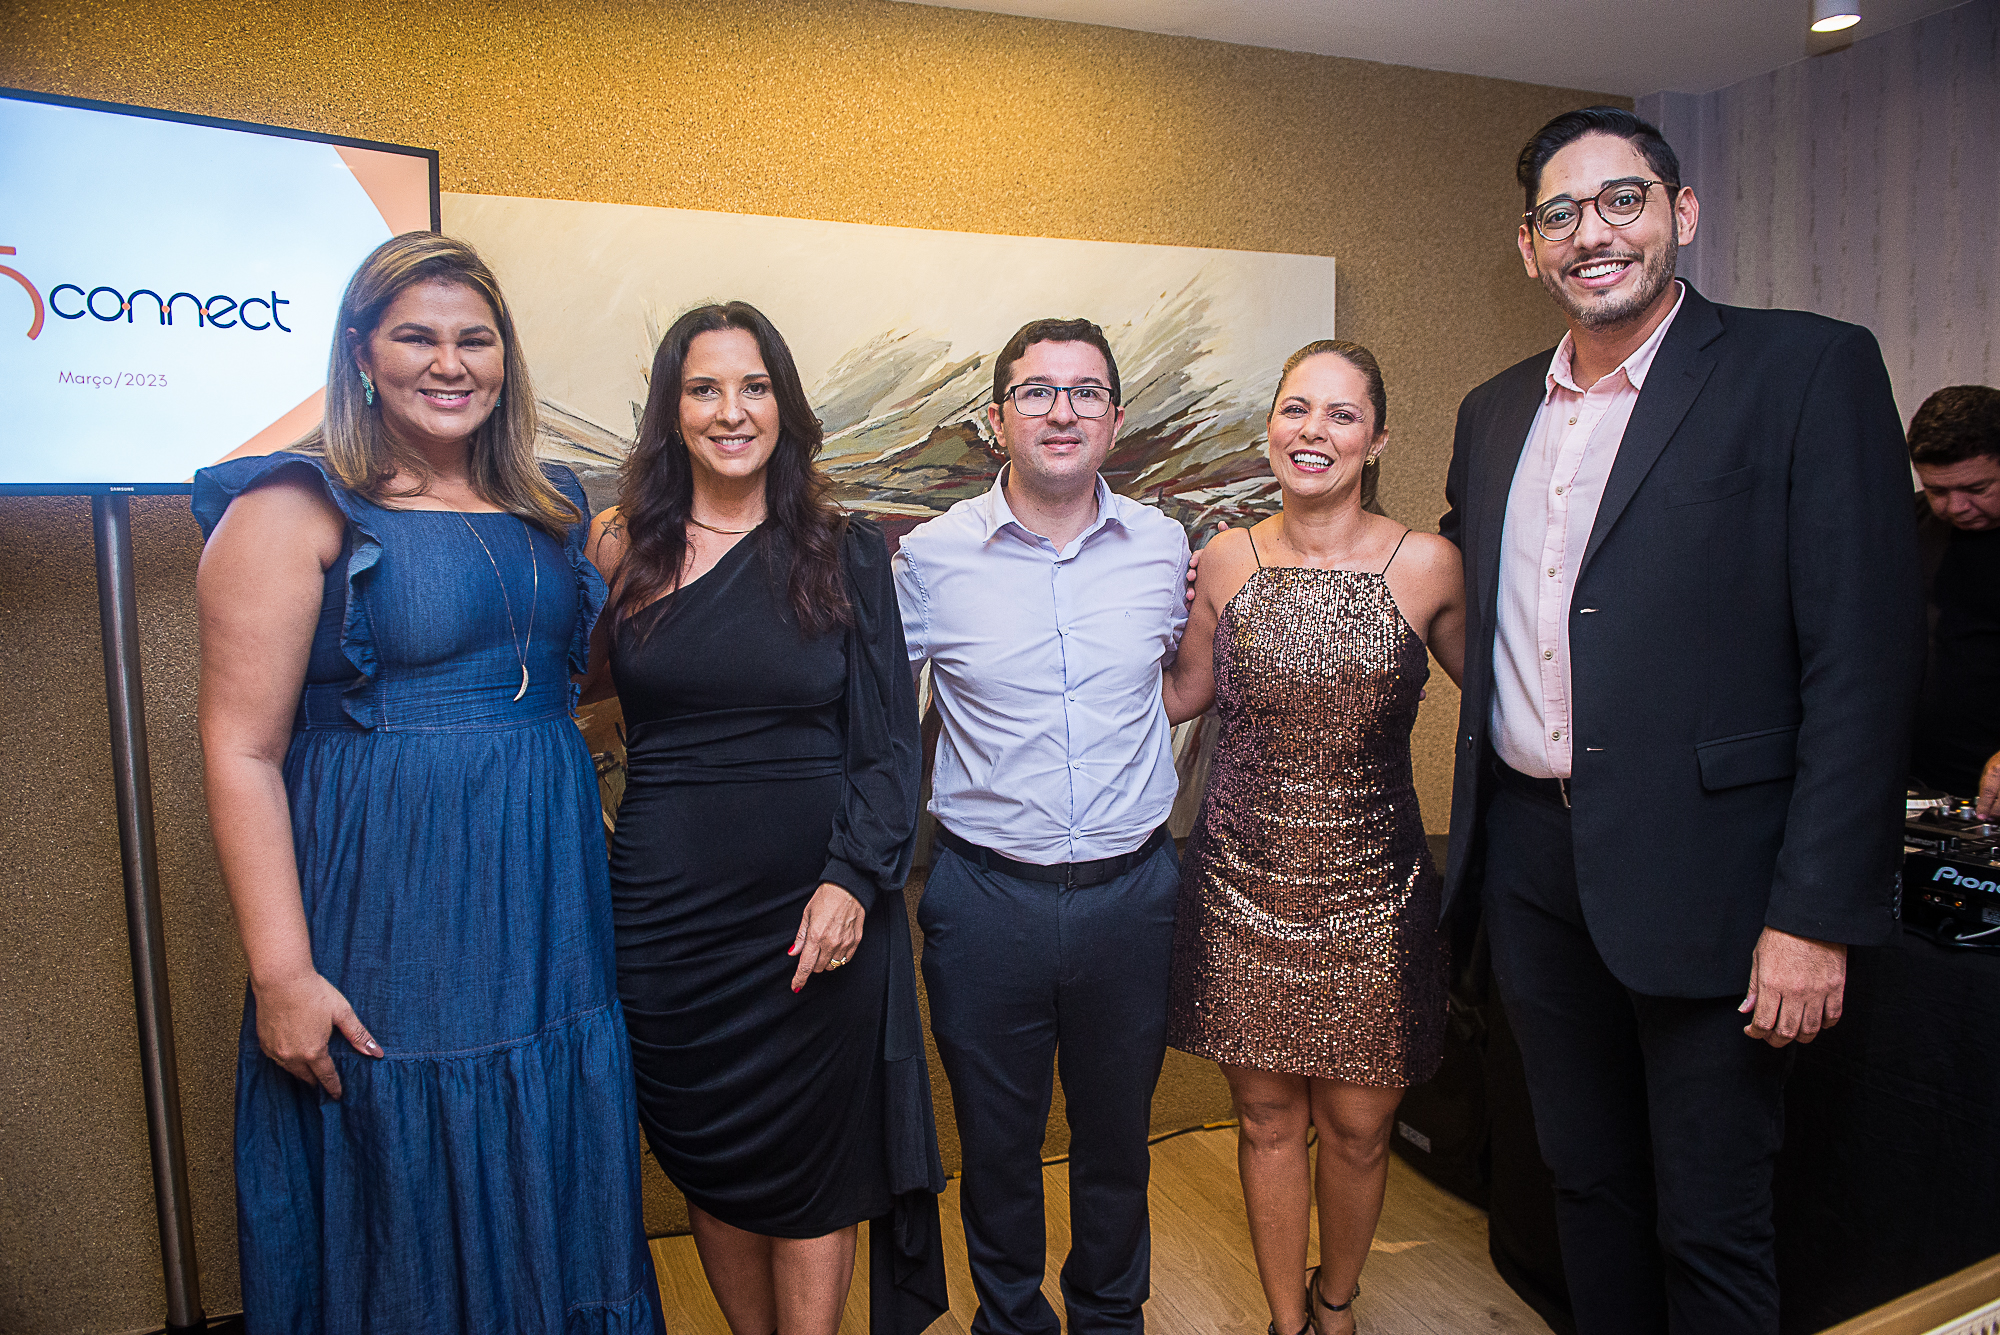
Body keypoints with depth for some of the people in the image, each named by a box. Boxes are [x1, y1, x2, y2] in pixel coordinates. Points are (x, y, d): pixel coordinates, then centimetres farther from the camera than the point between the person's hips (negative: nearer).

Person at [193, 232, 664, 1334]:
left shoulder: (546, 509, 10)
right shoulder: (295, 511, -7)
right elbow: (241, 753, -12)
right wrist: (281, 974, -16)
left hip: (548, 920, 6)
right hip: (387, 921, -5)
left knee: (549, 1206, 17)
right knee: (406, 1227, 9)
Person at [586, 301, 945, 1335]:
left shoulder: (846, 553, 1)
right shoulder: (621, 554, 4)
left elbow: (890, 740, -2)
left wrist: (852, 880, -12)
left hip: (818, 908, -1)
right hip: (665, 910, 2)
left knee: (810, 1169, 10)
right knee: (705, 1158, 15)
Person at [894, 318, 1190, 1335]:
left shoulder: (1162, 546, -1)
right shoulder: (931, 555, -7)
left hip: (1132, 891, 2)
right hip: (986, 895, -1)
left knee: (1117, 1135, 20)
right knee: (996, 1141, 16)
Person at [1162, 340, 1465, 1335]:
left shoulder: (1427, 565, -5)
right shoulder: (1227, 558, 0)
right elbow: (1186, 693, 11)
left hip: (1370, 888, -1)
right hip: (1244, 882, 1)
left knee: (1357, 1124, 11)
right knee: (1266, 1116, 12)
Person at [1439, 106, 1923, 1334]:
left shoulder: (1807, 370, -7)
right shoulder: (1494, 413, 11)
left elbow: (1864, 662, -12)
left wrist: (1818, 914, -16)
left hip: (1701, 876, -5)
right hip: (1532, 864, 5)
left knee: (1709, 1228, 9)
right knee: (1587, 1185, 20)